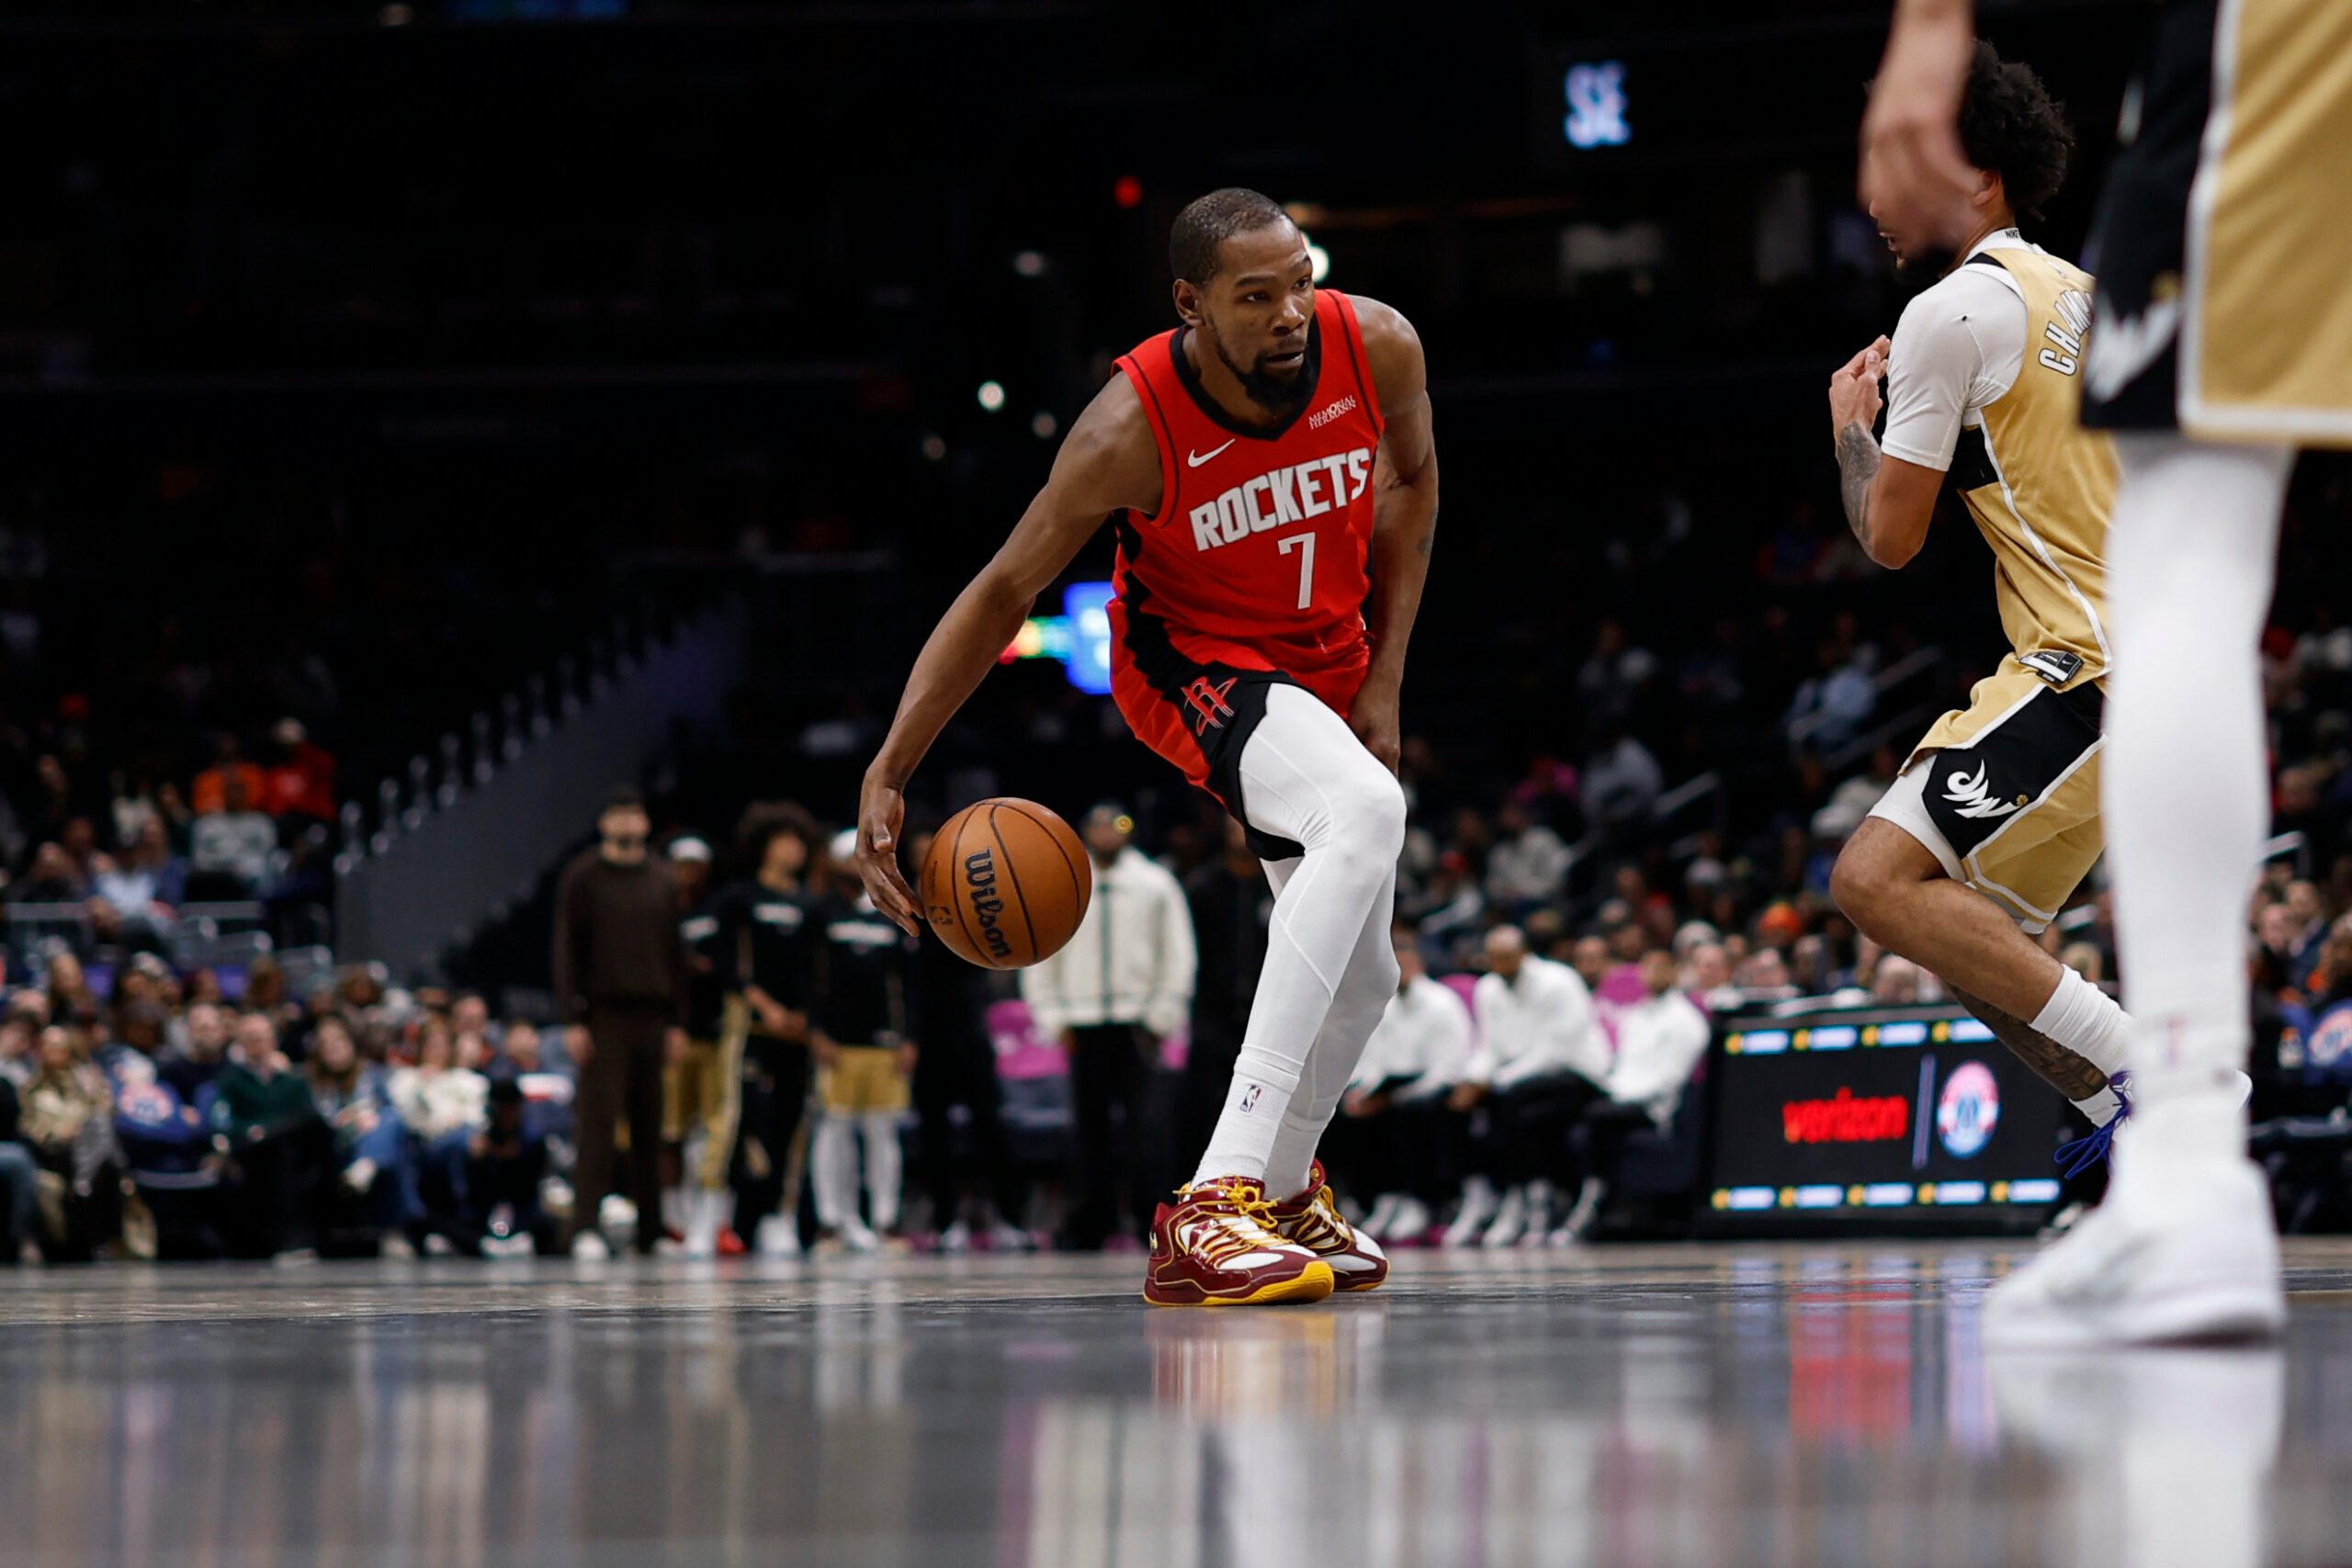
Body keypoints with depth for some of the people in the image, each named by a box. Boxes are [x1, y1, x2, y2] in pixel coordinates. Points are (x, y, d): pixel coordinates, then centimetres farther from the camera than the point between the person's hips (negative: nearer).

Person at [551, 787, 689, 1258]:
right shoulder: (583, 877, 2)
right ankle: (587, 1226, -11)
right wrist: (573, 1019, -10)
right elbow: (566, 950, -2)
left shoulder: (661, 880, 14)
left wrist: (677, 1022, 9)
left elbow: (674, 953, 15)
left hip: (652, 1018, 4)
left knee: (649, 1130, 5)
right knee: (599, 1121, -9)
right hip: (603, 1016, -4)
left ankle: (652, 1231, 8)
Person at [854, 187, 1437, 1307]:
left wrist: (1384, 680, 0)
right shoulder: (1135, 427, -29)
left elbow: (1411, 478, 3)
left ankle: (1283, 1190, 47)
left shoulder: (1377, 348, -19)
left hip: (1328, 661, 6)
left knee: (1361, 974, 15)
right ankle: (1214, 1205, -44)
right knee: (1365, 810, -36)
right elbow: (1004, 590, -19)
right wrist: (888, 772, -26)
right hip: (1194, 661, -6)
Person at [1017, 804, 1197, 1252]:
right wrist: (1052, 1017, 5)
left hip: (1137, 1023, -2)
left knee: (1141, 1124, -9)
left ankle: (1150, 1214, -8)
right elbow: (1039, 957, 14)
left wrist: (1162, 1016, -1)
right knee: (1088, 1125, 1)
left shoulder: (1155, 884, 8)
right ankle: (1090, 1221, 4)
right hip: (1084, 1024, 2)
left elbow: (1179, 955, 7)